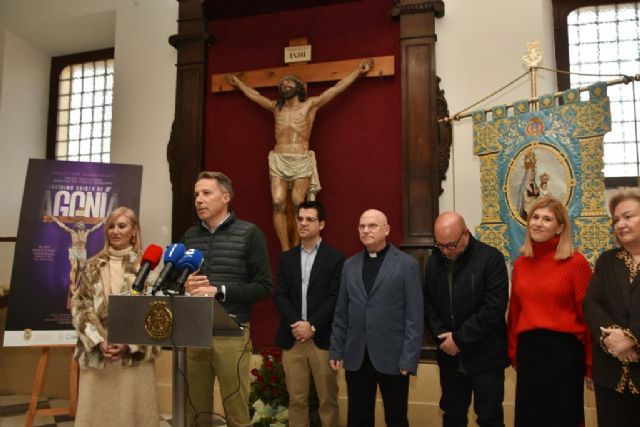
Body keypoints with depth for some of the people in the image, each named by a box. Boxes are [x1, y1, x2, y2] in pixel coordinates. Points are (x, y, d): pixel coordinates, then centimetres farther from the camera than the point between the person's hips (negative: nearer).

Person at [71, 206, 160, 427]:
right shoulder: (93, 266, 10)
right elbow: (79, 307, 4)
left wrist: (129, 343, -12)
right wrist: (99, 341, -9)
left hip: (135, 354, -2)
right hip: (96, 353, 2)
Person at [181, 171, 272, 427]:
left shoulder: (249, 234, -2)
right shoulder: (189, 236, 12)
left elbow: (263, 287, -6)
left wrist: (218, 291, -15)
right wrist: (185, 286, -5)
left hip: (231, 334, -4)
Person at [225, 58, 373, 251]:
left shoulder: (310, 104, 8)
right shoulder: (276, 107, 19)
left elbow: (336, 89, 7)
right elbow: (254, 95, 34)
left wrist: (358, 70, 7)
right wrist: (238, 82, 45)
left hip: (301, 162, -3)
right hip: (278, 161, 3)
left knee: (298, 206, -9)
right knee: (278, 205, -9)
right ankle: (285, 252, -7)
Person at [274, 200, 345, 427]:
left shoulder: (335, 257, 1)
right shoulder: (287, 257, 12)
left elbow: (336, 297, -7)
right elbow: (279, 295, 5)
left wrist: (312, 325, -14)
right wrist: (295, 324, -11)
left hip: (322, 338, -3)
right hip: (292, 338, 3)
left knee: (328, 399, 3)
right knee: (296, 399, 7)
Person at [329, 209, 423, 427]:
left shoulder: (407, 264, -4)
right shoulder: (350, 265, 9)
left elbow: (414, 316, -7)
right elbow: (341, 312, 10)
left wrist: (409, 358, -11)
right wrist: (336, 349, 6)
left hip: (392, 356, -3)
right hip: (356, 356, 3)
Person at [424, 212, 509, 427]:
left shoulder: (491, 258, -13)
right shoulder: (433, 261, 4)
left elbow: (494, 308, -18)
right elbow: (427, 302, 9)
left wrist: (460, 339, -17)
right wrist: (440, 335, -7)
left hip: (484, 356, -4)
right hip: (449, 356, 5)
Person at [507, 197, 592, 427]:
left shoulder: (576, 262, -8)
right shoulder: (521, 263, 6)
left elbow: (587, 313, -7)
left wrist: (591, 363, -6)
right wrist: (513, 352, 13)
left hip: (564, 351, -5)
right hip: (528, 350, 5)